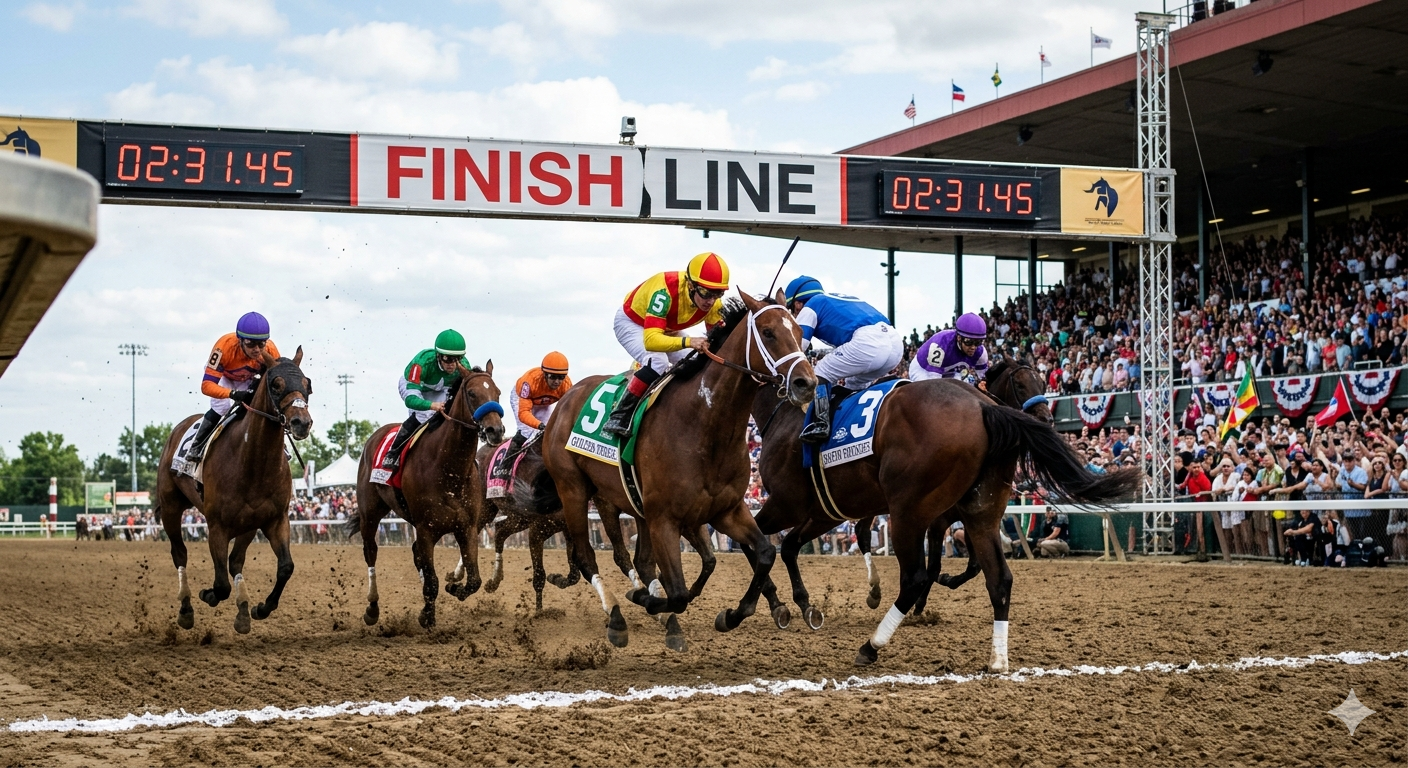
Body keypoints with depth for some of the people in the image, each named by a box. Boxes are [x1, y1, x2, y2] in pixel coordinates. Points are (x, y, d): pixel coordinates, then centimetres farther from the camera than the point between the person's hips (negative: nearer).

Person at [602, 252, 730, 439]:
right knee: (657, 363, -31)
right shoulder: (665, 291, -43)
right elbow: (650, 340, -52)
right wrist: (688, 342, -67)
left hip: (668, 329, 7)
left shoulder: (714, 303, -24)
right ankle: (618, 417, -25)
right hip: (631, 322, -7)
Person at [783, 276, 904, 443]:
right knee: (854, 383, 28)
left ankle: (820, 424, -11)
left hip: (868, 342, -8)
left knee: (820, 374, 5)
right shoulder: (838, 299, 37)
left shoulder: (810, 307, 15)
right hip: (896, 343, 8)